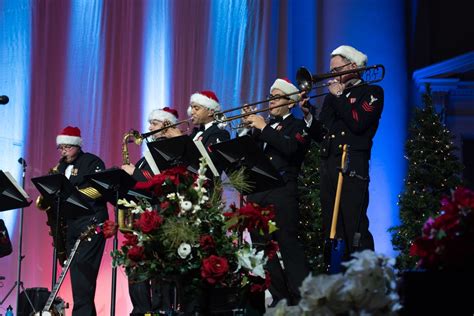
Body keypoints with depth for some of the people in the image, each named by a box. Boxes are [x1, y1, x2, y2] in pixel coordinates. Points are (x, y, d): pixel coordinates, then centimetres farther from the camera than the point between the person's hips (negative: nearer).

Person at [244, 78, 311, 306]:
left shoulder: (297, 125, 4)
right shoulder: (265, 125, 23)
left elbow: (290, 148, -17)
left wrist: (263, 128, -13)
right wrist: (250, 128, 1)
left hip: (281, 193, -7)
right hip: (257, 192, 7)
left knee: (288, 244, -11)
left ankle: (302, 299, -11)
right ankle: (279, 298, 11)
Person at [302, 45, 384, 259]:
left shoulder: (372, 92, 5)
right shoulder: (332, 97, 23)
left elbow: (358, 123, -13)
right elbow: (320, 135, 19)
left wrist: (339, 95, -4)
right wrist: (308, 115, 3)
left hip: (352, 167, -7)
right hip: (328, 167, 7)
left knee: (355, 231, -13)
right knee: (331, 231, 5)